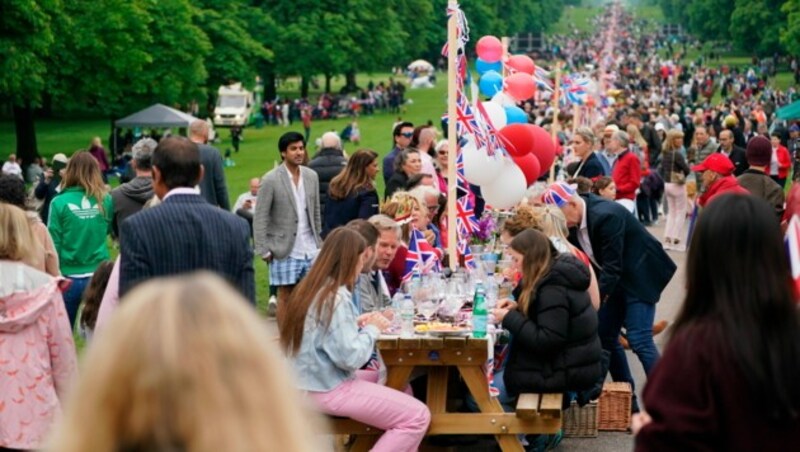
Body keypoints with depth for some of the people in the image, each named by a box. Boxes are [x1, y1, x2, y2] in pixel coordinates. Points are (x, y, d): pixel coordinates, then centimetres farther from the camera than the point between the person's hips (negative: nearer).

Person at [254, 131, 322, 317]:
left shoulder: (311, 176, 8)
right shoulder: (270, 180, -7)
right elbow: (260, 218, -7)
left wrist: (318, 242, 11)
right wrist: (264, 251, -10)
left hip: (310, 249, 4)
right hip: (285, 252, -4)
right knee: (285, 296, 2)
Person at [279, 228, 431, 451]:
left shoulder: (312, 288, 8)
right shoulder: (335, 298, -20)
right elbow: (350, 358, -24)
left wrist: (356, 323, 8)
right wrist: (372, 329, -8)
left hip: (313, 383, 10)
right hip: (329, 390, -10)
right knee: (417, 417, -12)